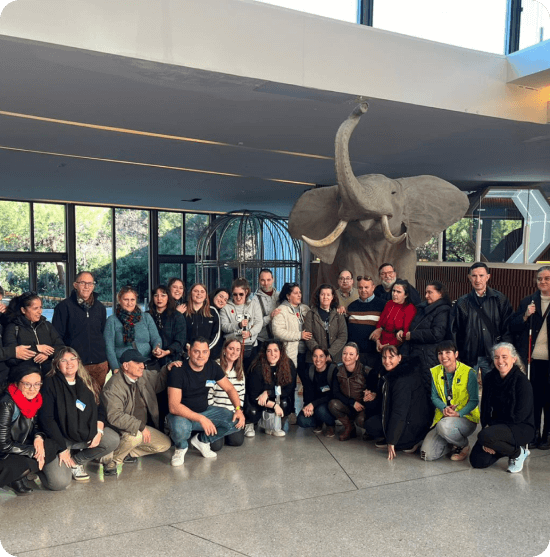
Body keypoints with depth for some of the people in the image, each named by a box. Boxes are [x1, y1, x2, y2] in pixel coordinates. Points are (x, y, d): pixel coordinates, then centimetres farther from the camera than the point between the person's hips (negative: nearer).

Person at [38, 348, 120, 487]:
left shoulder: (86, 382, 8)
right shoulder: (50, 383, -10)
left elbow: (99, 409, 10)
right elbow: (45, 418, -14)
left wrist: (99, 431, -9)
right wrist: (62, 448, -16)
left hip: (87, 435, 6)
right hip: (60, 438, -5)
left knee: (113, 440, -18)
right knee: (60, 482, -23)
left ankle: (76, 462, 4)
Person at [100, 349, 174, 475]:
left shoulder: (144, 376, 1)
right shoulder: (113, 387, -23)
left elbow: (159, 383, 21)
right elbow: (114, 417, -31)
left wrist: (167, 369, 1)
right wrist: (140, 426, -32)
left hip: (141, 427, 8)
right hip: (119, 429, -8)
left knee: (165, 444, -1)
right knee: (135, 436, -38)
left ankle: (128, 453, 7)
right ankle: (112, 460, -11)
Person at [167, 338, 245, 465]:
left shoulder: (212, 367, -4)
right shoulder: (178, 372, -21)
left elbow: (229, 389, 6)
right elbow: (174, 407, -27)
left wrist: (238, 409, -11)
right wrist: (201, 419, -35)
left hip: (204, 411, 5)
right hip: (182, 414, -5)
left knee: (236, 421, -14)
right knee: (180, 429, -39)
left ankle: (201, 441, 9)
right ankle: (181, 447, 0)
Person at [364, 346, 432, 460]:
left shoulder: (404, 379, -25)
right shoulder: (392, 374, 6)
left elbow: (399, 412, -26)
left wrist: (391, 441, -24)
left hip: (415, 424, -10)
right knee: (370, 424, 8)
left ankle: (413, 442, -4)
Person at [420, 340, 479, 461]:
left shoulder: (468, 372, -11)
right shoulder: (434, 372, 2)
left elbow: (474, 400, -7)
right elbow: (434, 397, 7)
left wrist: (459, 413, -22)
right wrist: (444, 408, -15)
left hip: (466, 418, -4)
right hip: (442, 417, 4)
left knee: (444, 425, -39)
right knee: (427, 455, -14)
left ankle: (464, 446, -4)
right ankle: (451, 444, 20)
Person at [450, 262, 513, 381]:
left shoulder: (500, 299, 4)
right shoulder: (462, 302, 4)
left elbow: (507, 328, 3)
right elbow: (453, 330, 6)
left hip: (492, 356, 0)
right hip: (469, 357, 0)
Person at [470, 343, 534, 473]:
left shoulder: (522, 382, -17)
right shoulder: (489, 378, 0)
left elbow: (518, 417, -16)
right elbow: (485, 408, 5)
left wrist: (490, 426, -12)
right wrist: (486, 426, -12)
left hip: (521, 428, -6)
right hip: (497, 425, 6)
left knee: (484, 436, -33)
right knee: (477, 461, -6)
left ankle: (518, 453, -5)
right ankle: (508, 446, 18)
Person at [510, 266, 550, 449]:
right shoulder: (527, 301, 7)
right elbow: (512, 328, 4)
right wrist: (525, 316, -11)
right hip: (531, 359, 2)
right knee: (533, 397, 8)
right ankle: (534, 433, 20)